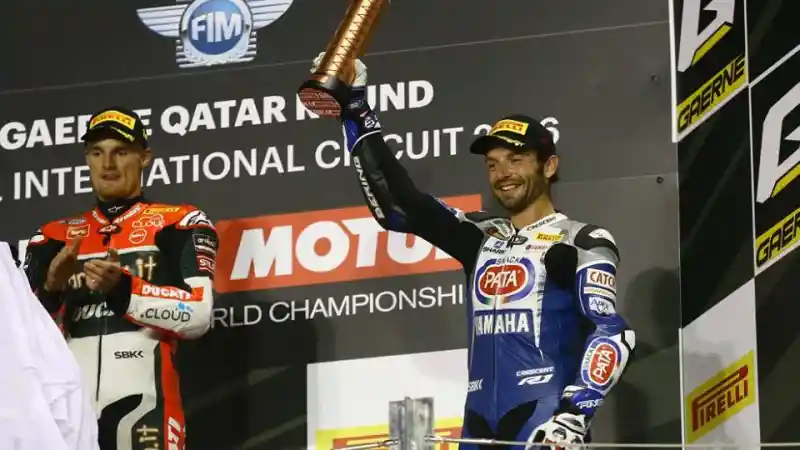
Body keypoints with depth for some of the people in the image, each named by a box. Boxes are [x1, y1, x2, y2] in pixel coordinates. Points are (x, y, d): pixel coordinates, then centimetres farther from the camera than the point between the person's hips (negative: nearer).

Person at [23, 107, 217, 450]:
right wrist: (51, 289, -12)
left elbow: (197, 317, -7)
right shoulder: (54, 237, 17)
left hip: (143, 402, -3)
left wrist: (124, 289, -18)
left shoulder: (179, 223, 7)